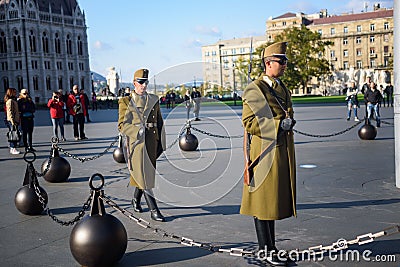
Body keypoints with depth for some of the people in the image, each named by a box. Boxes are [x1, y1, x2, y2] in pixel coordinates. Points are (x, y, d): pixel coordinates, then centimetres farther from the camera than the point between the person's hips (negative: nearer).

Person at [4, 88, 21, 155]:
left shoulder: (14, 100, 18)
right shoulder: (10, 101, -11)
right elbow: (9, 112, -17)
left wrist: (17, 120, 19)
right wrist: (12, 121, -22)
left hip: (15, 120, 9)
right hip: (11, 121, -9)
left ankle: (13, 148, 16)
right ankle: (13, 149, -5)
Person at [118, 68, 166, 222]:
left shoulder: (154, 100, 11)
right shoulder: (126, 101, 1)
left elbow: (160, 123, 14)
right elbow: (122, 125, -2)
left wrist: (161, 144, 10)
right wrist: (137, 130, -18)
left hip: (151, 142, 4)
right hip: (136, 142, -4)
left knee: (143, 173, 12)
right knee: (144, 174, -8)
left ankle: (136, 200, 35)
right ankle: (153, 210, -8)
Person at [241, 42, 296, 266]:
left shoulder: (283, 88, 16)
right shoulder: (254, 90, -10)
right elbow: (249, 123, -17)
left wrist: (289, 122, 8)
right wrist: (278, 125, -21)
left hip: (282, 153, 9)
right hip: (265, 153, -8)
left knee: (275, 200, 14)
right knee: (263, 202, 1)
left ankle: (271, 247, 25)